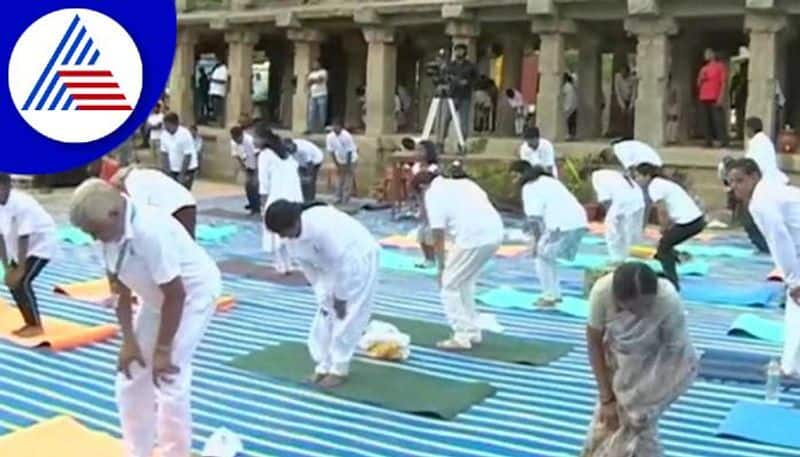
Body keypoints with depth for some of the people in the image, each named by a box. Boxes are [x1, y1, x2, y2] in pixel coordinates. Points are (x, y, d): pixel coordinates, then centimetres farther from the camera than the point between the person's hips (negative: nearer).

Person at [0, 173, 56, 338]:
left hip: (42, 243, -8)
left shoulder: (22, 204, -31)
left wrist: (20, 270, -26)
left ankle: (36, 326, -4)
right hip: (21, 247, 8)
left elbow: (23, 239, -29)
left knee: (21, 282, -16)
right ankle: (30, 323, 17)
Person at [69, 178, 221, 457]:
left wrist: (163, 350, -21)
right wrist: (128, 340, -6)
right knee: (130, 379, 9)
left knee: (169, 383, -11)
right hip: (156, 297, 8)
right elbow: (119, 287, -3)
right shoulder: (109, 229, -13)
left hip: (195, 292, -8)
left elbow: (176, 295, -29)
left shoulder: (151, 232, -37)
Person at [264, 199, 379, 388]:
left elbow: (341, 262, -30)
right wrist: (324, 297, -1)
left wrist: (340, 298, -19)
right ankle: (324, 366, 19)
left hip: (359, 260, -8)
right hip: (333, 266, 8)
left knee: (347, 318, -6)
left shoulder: (321, 226, -38)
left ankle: (339, 369, 7)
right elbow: (310, 269, 1)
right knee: (326, 314, 7)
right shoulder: (292, 240, -11)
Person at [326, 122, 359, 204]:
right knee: (340, 180, 6)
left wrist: (348, 165, -18)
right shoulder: (330, 137, -13)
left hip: (351, 160, -4)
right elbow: (331, 151, -6)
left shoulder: (347, 136, -25)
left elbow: (349, 152, -20)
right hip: (340, 161, 4)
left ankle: (345, 200, -2)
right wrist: (337, 165, -7)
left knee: (348, 181, -6)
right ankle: (338, 198, 13)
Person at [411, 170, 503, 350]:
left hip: (473, 237, -8)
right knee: (466, 282, 25)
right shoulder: (463, 182, 25)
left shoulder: (433, 195, 4)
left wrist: (441, 267, 12)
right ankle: (473, 332, 29)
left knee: (449, 285, 8)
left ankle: (462, 337, 7)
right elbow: (485, 202, 20)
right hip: (495, 233, 8)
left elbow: (438, 237, 2)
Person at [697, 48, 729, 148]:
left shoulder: (719, 66, 3)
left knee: (718, 120, -12)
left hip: (715, 98, -6)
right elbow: (699, 83, 23)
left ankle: (724, 141, -14)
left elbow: (723, 82, -4)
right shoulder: (704, 68, 21)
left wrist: (721, 97, -13)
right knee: (707, 120, 5)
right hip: (704, 98, 7)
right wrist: (701, 78, 0)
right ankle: (709, 141, 7)